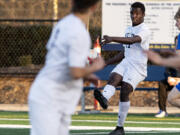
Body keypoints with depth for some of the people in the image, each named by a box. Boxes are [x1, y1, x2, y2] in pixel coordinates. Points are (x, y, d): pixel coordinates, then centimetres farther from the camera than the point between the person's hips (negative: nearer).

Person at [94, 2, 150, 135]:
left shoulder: (145, 30, -8)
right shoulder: (129, 29, 19)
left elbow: (133, 40, -28)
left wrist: (112, 39, -40)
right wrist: (109, 62, 26)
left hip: (138, 67, -7)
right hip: (125, 63, 7)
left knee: (124, 92, -17)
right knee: (113, 78, -25)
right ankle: (104, 98, -57)